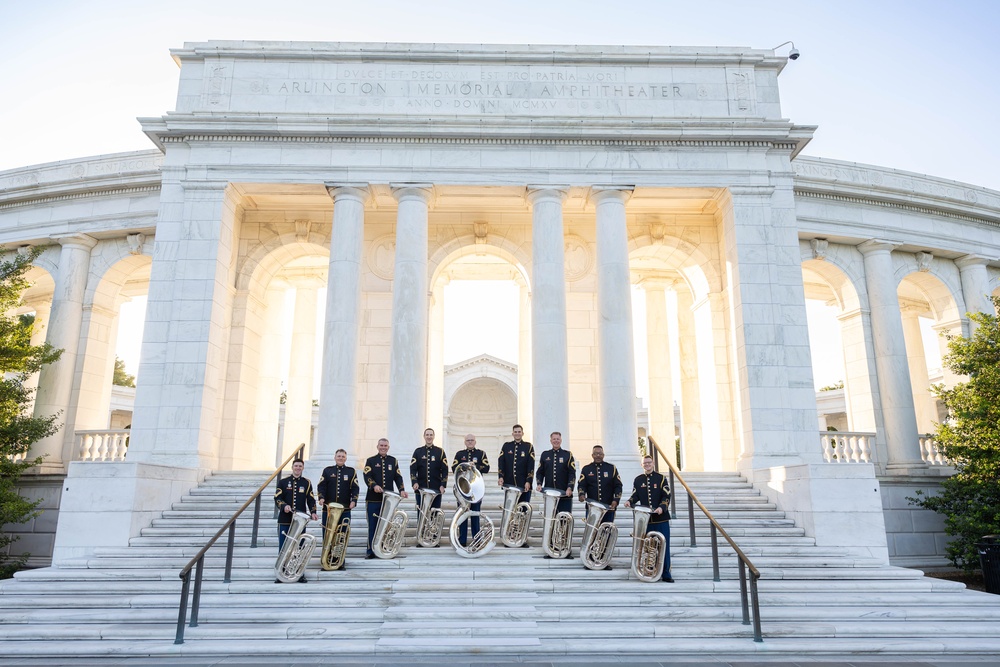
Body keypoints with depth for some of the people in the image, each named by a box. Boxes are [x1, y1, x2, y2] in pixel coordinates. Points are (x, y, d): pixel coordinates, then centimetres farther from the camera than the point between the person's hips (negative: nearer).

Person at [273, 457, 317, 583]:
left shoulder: (307, 483, 8)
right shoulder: (283, 482, 7)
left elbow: (311, 499, 5)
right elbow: (277, 498, 1)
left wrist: (313, 512, -11)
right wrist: (284, 506, -17)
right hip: (285, 520, 0)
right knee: (283, 548, 3)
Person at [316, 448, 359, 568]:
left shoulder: (351, 471, 8)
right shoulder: (327, 470, 10)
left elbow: (355, 488, 3)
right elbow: (321, 486, 4)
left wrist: (353, 500, -11)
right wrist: (321, 497, -12)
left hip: (345, 509, 0)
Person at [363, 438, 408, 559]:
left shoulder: (393, 461, 14)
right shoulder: (370, 461, 5)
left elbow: (398, 477, 8)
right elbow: (367, 476, -7)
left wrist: (401, 490, -8)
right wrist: (374, 485, -26)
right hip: (373, 499, -2)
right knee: (373, 525, 1)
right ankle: (370, 551, 8)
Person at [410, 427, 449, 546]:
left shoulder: (440, 451, 6)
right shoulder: (418, 451, 7)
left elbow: (445, 470, 2)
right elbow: (413, 468, 0)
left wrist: (443, 485, -7)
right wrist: (414, 482, -14)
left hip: (436, 489, 0)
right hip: (421, 489, 0)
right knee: (421, 514, 2)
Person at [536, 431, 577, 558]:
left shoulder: (568, 455, 4)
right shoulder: (545, 455, 11)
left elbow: (572, 473, -3)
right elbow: (539, 472, 13)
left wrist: (570, 487, -15)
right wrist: (539, 484, -3)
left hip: (565, 495, -2)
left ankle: (567, 549, 7)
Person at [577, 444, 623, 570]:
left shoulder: (611, 468, 6)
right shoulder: (586, 469, 7)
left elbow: (618, 485, 4)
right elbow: (581, 484, 0)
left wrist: (616, 499, -10)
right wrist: (582, 494, -21)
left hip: (609, 508, 0)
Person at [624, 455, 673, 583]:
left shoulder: (661, 478, 1)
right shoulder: (638, 480, 9)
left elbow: (666, 496, -5)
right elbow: (635, 495, 10)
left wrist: (662, 507, -21)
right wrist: (629, 501, -11)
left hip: (661, 519, -2)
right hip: (645, 519, 2)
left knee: (664, 546, 0)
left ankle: (666, 574, 7)